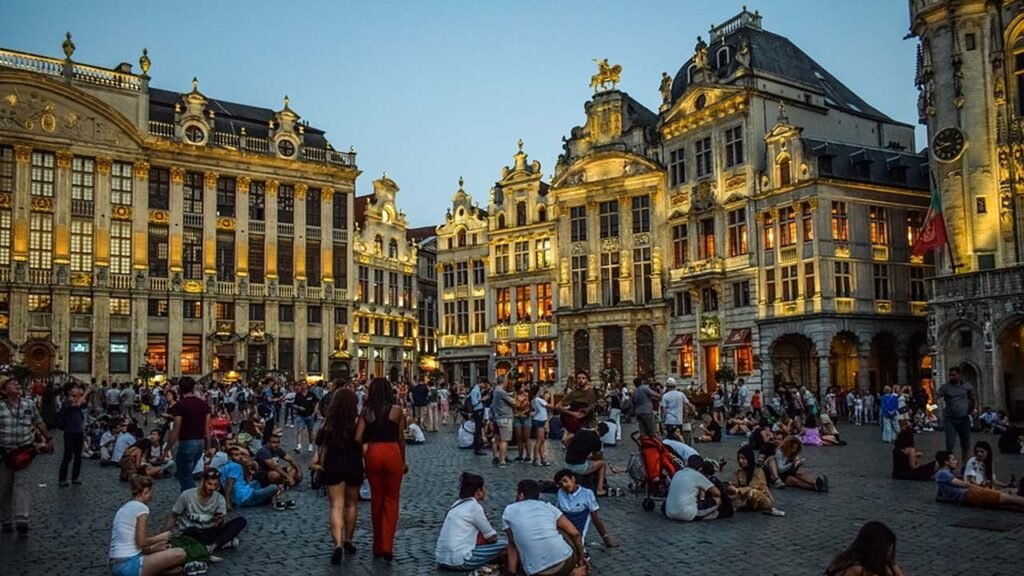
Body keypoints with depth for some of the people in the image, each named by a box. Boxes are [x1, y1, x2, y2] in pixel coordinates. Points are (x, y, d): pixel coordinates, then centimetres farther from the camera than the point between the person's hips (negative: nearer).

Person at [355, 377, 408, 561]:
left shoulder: (366, 411, 0)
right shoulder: (397, 410, -3)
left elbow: (358, 438, -6)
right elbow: (401, 438, 1)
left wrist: (364, 455, 11)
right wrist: (404, 460, 12)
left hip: (373, 453, 2)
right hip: (392, 453, -2)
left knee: (376, 499, 15)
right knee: (391, 500, 9)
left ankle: (378, 546, 25)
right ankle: (387, 546, 3)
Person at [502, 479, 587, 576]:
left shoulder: (508, 511, 14)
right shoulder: (548, 507, 16)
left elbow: (512, 544, 16)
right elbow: (575, 533, 15)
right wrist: (581, 557, 29)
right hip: (565, 561, 3)